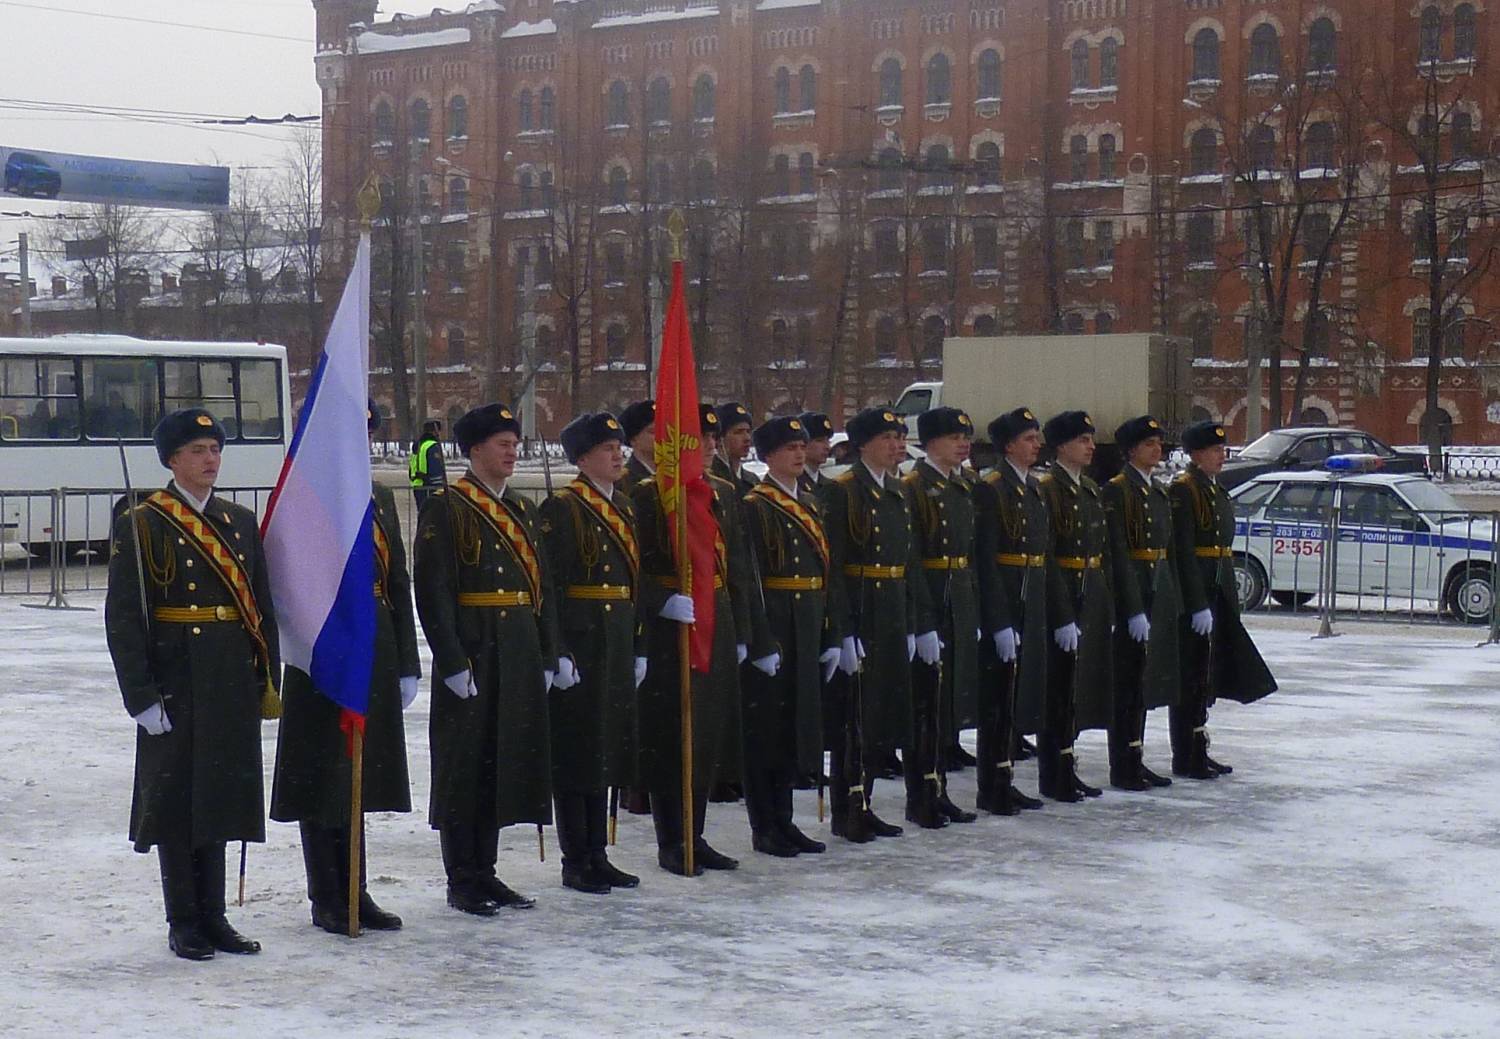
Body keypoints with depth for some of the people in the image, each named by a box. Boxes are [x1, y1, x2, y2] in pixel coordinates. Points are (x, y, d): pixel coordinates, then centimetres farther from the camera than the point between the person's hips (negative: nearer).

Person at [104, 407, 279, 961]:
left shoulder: (240, 522, 11)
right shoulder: (142, 526, -5)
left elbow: (262, 608, 13)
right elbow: (124, 618, -9)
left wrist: (268, 681, 7)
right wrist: (142, 697, -14)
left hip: (232, 686, 5)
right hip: (176, 684, -5)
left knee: (220, 796, 11)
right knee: (177, 801, 2)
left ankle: (213, 917, 20)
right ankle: (183, 924, 11)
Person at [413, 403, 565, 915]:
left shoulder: (523, 511, 15)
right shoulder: (445, 508, -7)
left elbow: (542, 588, 16)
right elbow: (433, 591, -13)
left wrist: (548, 656, 10)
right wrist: (453, 662, -18)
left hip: (520, 659, 7)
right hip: (472, 657, -7)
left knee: (506, 762, 11)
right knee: (465, 767, 0)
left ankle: (485, 872, 20)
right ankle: (462, 882, 8)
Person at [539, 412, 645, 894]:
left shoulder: (623, 509, 15)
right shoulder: (562, 509, -10)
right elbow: (551, 585, -15)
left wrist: (638, 650, 15)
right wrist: (559, 652, -19)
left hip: (616, 648, 8)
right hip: (578, 642, -8)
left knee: (608, 747, 12)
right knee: (576, 749, -1)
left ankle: (598, 855, 20)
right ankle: (576, 863, 5)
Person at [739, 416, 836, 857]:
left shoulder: (809, 506, 15)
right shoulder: (754, 507, -9)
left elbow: (824, 574, 16)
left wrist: (829, 636, 12)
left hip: (808, 631, 8)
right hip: (772, 626, -8)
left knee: (798, 722, 12)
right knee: (765, 726, -1)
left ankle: (783, 820, 20)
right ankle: (765, 829, 5)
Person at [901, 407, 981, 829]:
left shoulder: (963, 488, 15)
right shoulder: (914, 487, -10)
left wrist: (974, 614, 15)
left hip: (961, 606, 8)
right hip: (929, 603, -8)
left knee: (952, 700, 11)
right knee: (926, 701, -4)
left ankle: (939, 792, 18)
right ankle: (920, 799, 3)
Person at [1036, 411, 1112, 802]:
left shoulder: (1090, 489, 14)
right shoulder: (1047, 489, -13)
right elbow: (1045, 559, -18)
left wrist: (1106, 606, 14)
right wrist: (1062, 617, -20)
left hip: (1091, 599, 9)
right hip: (1062, 599, -9)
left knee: (1080, 690, 13)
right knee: (1058, 692, -2)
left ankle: (1067, 770, 21)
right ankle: (1054, 778, 5)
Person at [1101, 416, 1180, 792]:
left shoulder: (1159, 492, 15)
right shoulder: (1117, 490, -10)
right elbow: (1118, 553, -16)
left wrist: (1173, 601, 14)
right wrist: (1134, 609, -20)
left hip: (1159, 593, 8)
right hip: (1131, 594, -8)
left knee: (1145, 680, 12)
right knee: (1127, 681, -4)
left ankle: (1136, 761, 18)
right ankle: (1122, 768, 1)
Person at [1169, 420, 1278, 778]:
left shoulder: (1217, 491, 17)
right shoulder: (1182, 489, -12)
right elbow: (1183, 552, -18)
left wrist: (1230, 600, 18)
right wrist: (1198, 605, -22)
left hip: (1217, 596, 9)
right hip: (1194, 598, -9)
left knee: (1207, 679, 13)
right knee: (1191, 678, -4)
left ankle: (1198, 752, 20)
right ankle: (1186, 758, 1)